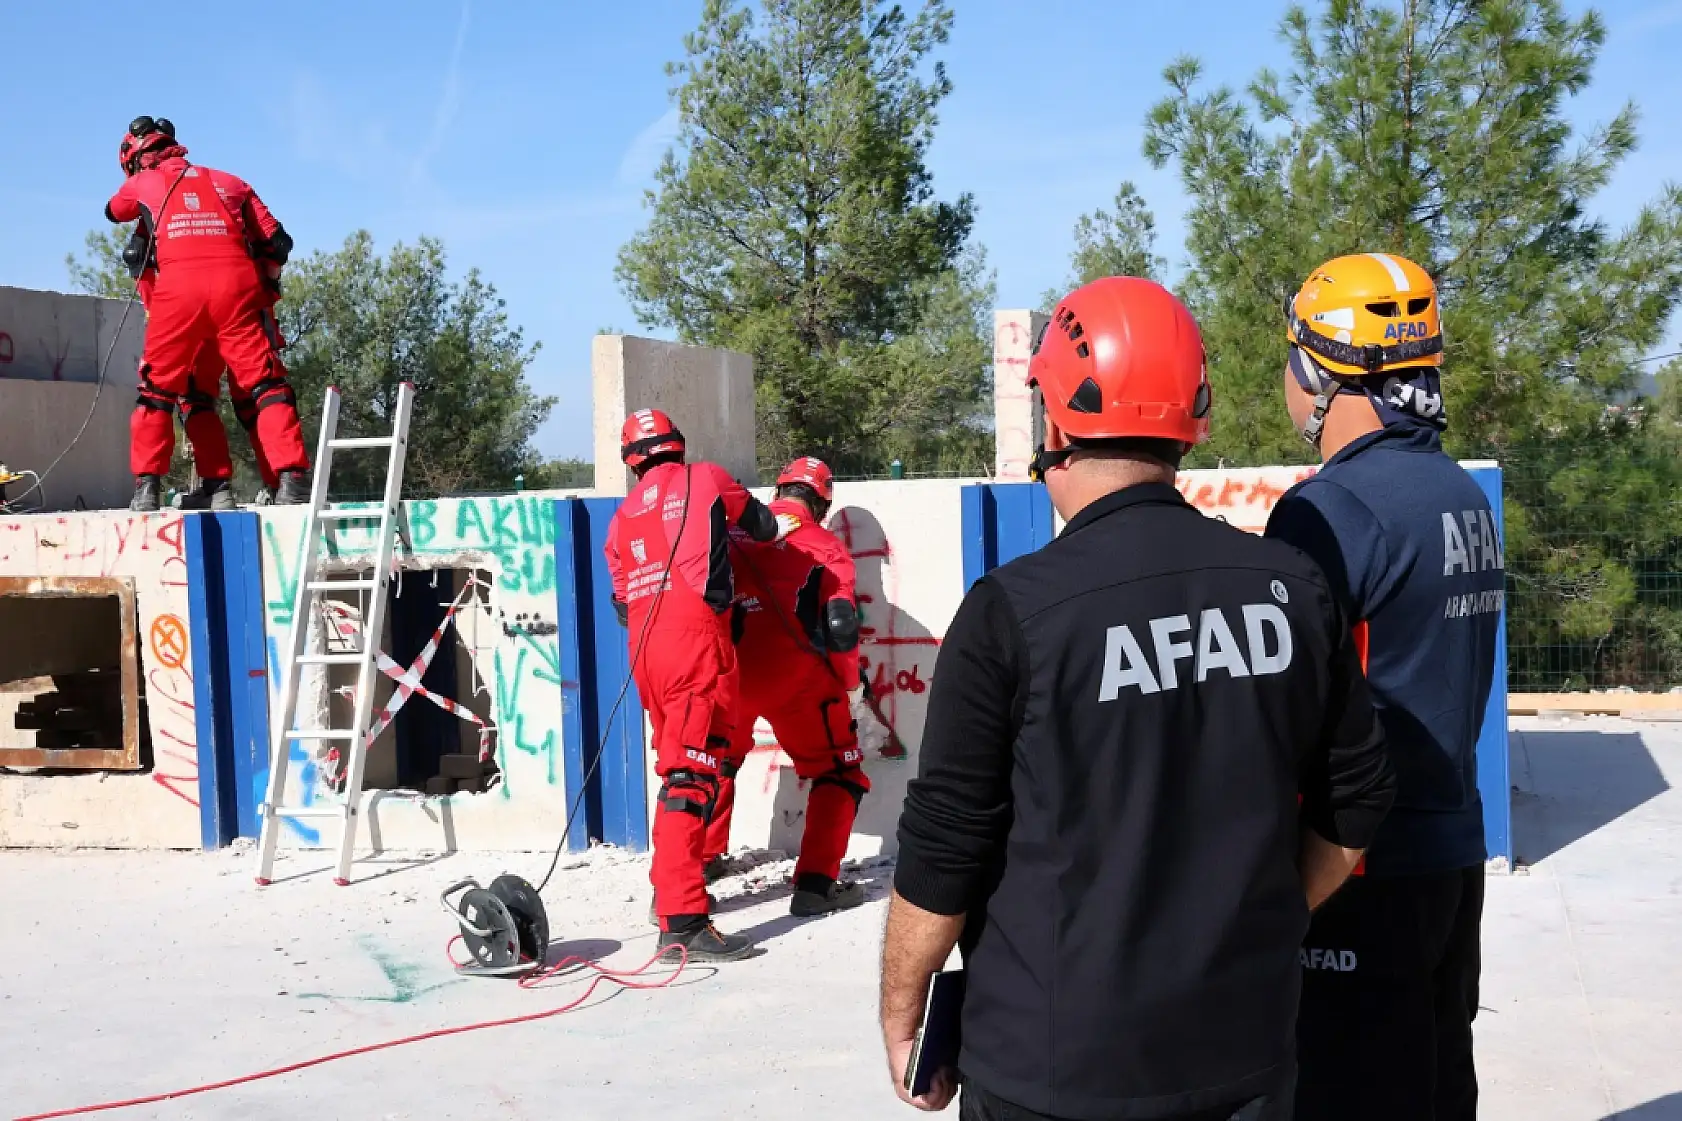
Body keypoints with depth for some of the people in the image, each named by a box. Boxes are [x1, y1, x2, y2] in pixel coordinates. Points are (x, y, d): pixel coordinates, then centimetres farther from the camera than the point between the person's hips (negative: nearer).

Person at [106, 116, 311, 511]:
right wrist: (260, 267, 36)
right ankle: (291, 479, -9)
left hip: (179, 284, 0)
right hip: (236, 281, 1)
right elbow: (278, 243, 19)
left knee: (157, 388, 12)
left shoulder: (141, 185, 22)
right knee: (267, 383, 2)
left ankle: (147, 486, 9)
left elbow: (114, 211, 45)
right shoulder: (229, 181, 24)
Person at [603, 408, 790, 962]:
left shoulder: (622, 517, 21)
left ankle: (668, 887, 32)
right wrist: (774, 528, 46)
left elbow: (623, 597, 20)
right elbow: (762, 524, 24)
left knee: (675, 764, 21)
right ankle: (681, 920, -20)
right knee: (692, 771, -13)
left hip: (644, 647, 6)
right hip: (695, 640, -6)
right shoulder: (705, 478, 9)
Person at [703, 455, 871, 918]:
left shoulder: (733, 534, 11)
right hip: (797, 679, -4)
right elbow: (839, 626, -5)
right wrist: (848, 686, 7)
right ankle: (815, 884, 0)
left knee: (718, 763, 29)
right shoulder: (826, 548, 3)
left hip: (730, 675, 4)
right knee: (840, 772, 10)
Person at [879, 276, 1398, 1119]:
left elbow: (943, 856, -13)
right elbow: (1354, 805, 5)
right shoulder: (1293, 588, -5)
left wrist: (901, 1017, 2)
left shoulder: (1014, 611, -18)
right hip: (1246, 1054, 4)